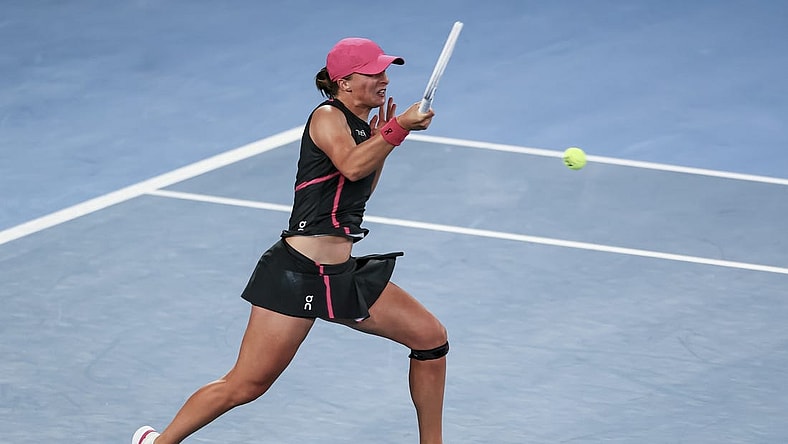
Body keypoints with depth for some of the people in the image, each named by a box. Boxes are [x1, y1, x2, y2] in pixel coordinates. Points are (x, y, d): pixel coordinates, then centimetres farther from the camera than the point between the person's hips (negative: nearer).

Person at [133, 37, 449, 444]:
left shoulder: (361, 124, 14)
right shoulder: (328, 116, -8)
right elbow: (350, 165, -28)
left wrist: (380, 142, 17)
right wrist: (398, 130, -27)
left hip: (345, 275, 8)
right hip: (297, 273, -8)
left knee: (431, 337, 6)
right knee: (244, 386, -6)